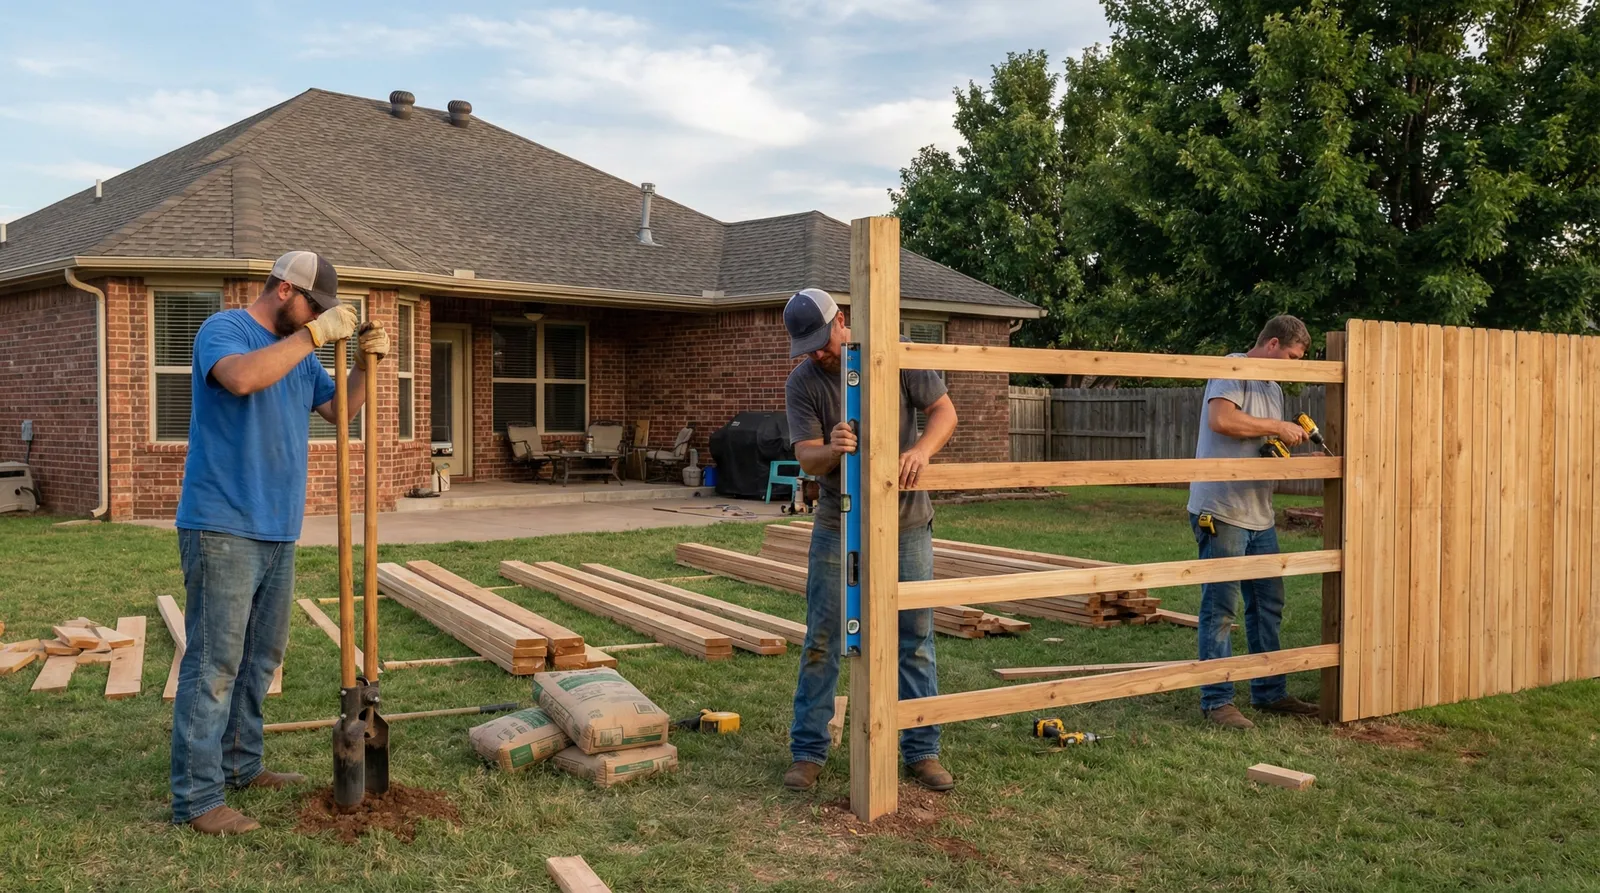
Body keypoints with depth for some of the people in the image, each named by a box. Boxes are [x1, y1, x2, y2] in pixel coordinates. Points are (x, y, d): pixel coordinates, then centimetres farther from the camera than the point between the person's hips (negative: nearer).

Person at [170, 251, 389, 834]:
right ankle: (196, 799, -2)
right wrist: (314, 335, -25)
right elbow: (243, 377, -30)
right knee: (215, 664, -7)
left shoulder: (301, 352, 17)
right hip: (223, 529, -9)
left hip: (278, 530, 9)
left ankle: (240, 765, 29)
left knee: (261, 657, 16)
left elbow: (339, 410, 19)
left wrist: (364, 364, 3)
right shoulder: (224, 329, -8)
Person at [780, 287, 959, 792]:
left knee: (915, 640, 6)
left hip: (906, 523, 0)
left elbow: (944, 411, -5)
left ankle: (922, 751, 18)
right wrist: (832, 450, -38)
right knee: (821, 641, 4)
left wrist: (923, 448, -26)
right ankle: (808, 751, 16)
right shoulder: (802, 383, -8)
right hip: (838, 527, 0)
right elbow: (807, 458, -14)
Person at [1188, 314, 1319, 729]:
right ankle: (1217, 701, 4)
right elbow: (1221, 419, -24)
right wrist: (1278, 427, -14)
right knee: (1220, 609, -3)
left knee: (1268, 604, 15)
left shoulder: (1273, 387, 21)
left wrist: (1290, 440, 6)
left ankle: (1269, 692, 27)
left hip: (1259, 516, 10)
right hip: (1221, 513, -10)